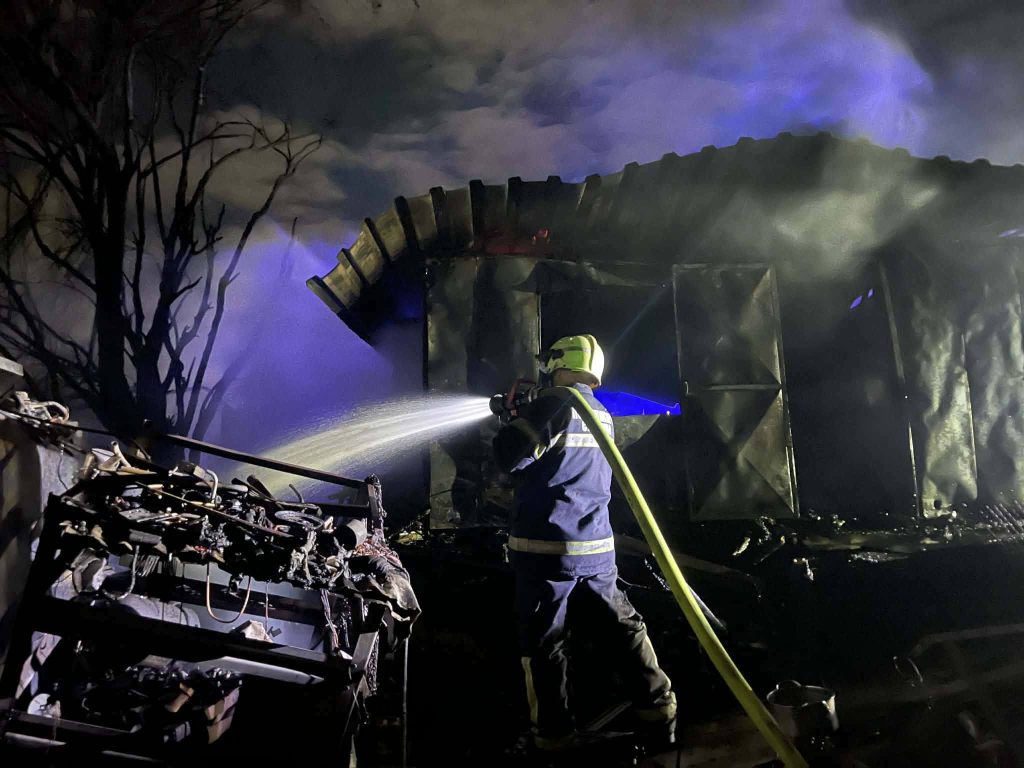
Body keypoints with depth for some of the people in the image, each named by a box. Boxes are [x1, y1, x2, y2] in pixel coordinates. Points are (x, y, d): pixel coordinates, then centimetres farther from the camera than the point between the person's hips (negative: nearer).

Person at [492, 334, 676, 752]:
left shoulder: (555, 405, -11)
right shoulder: (603, 415, 13)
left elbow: (508, 458, -14)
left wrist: (519, 417, 3)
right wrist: (532, 415, 24)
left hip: (546, 546, -7)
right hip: (597, 546, 7)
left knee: (543, 640, 2)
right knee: (625, 624, 20)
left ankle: (554, 732, 5)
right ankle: (657, 706, 24)